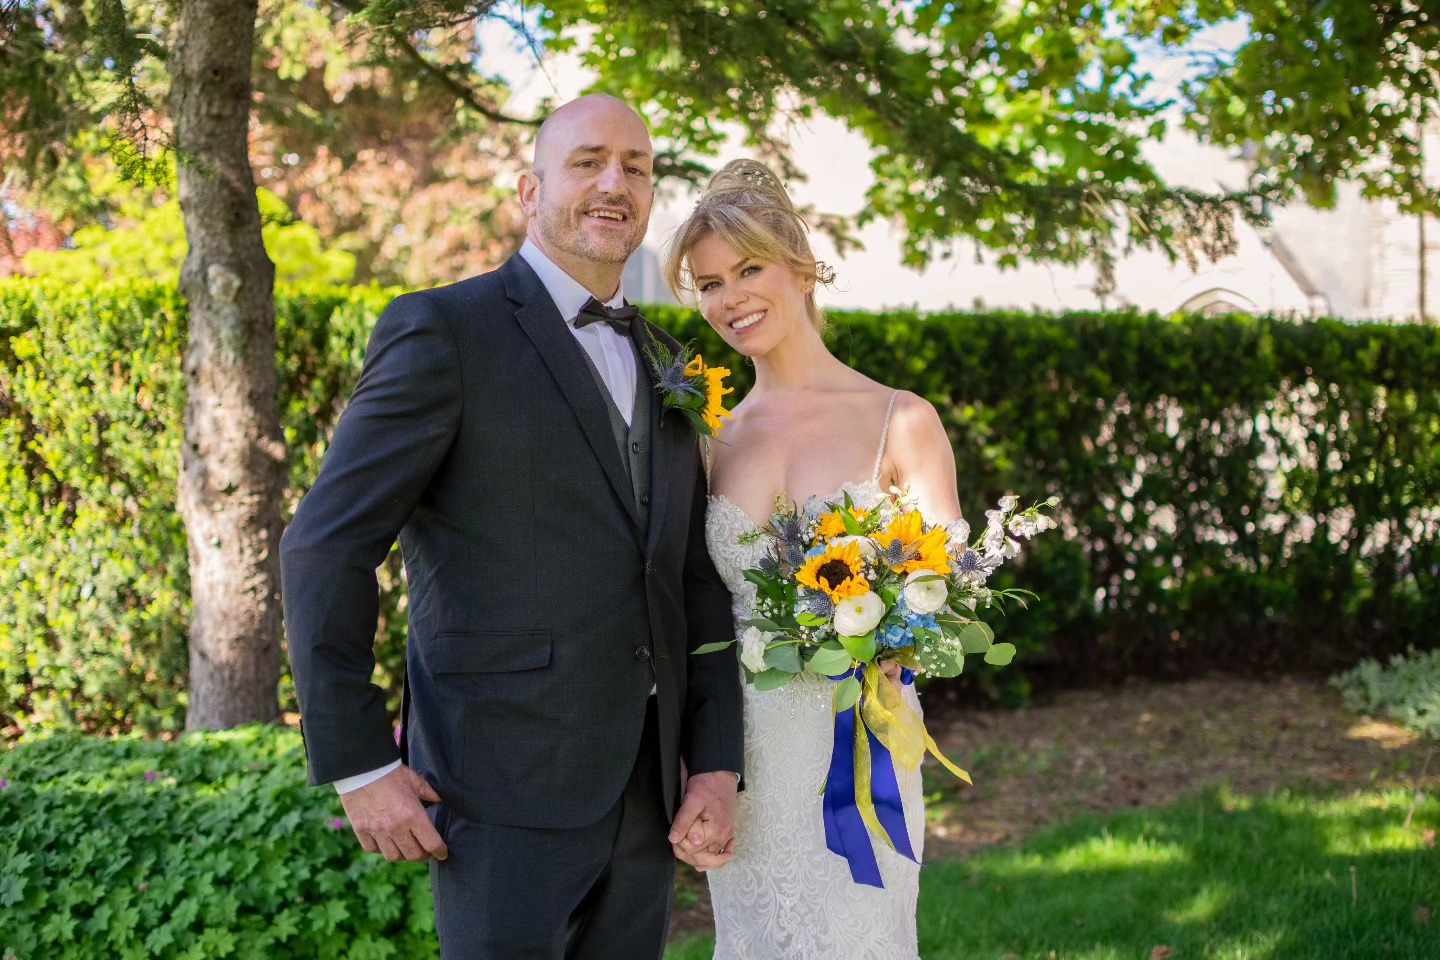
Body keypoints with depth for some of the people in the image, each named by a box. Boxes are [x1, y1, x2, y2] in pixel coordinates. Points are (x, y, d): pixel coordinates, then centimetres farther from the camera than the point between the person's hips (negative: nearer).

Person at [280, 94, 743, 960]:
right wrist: (359, 765, -12)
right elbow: (324, 550, -9)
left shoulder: (662, 362, 15)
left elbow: (696, 576, 13)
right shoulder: (443, 333, -6)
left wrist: (717, 765, 3)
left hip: (646, 804, 6)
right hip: (506, 796, -6)